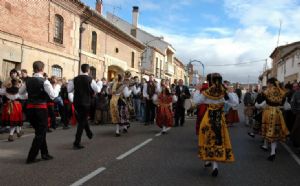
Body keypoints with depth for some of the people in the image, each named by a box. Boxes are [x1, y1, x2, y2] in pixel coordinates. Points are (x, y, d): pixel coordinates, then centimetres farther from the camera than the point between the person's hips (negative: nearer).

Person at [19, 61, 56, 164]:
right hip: (41, 108, -7)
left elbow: (20, 92, 19)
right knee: (40, 133, 4)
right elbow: (53, 95, -18)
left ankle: (44, 153, 28)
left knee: (39, 131, 20)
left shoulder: (28, 81, 5)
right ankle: (31, 157, 4)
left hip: (30, 108, 7)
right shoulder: (44, 81, -13)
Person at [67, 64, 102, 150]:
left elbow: (69, 90, 5)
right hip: (86, 102, -4)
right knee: (82, 122, 3)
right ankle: (76, 143, 2)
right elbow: (97, 90, -5)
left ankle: (89, 134, 44)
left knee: (82, 119, 27)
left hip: (76, 102, 5)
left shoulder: (75, 79, 0)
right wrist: (100, 83, 12)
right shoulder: (90, 79, -11)